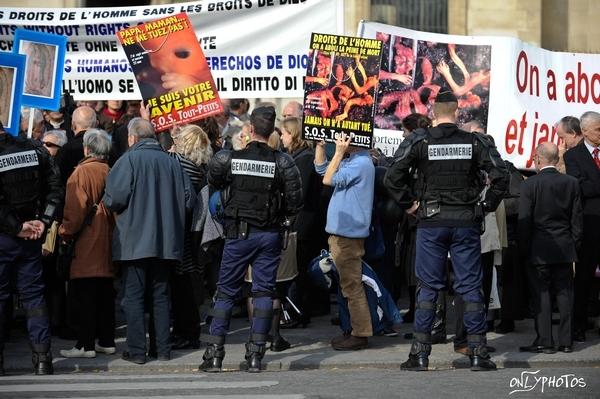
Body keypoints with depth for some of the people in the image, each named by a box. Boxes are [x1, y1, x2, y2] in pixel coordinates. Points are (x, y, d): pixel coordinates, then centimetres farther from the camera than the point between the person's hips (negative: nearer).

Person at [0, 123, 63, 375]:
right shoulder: (35, 150, 1)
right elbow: (56, 188, 0)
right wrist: (43, 221, -3)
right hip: (31, 239, 4)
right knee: (33, 294, 9)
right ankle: (42, 357, 5)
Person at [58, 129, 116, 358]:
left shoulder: (82, 172, -11)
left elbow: (75, 209, -16)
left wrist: (66, 232, -4)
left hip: (87, 244, -6)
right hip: (108, 244, 6)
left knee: (83, 294, -2)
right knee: (105, 294, 12)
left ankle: (86, 344, -3)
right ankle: (107, 341, 17)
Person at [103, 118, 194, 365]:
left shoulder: (129, 159, -8)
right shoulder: (171, 162, 5)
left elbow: (115, 197, -16)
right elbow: (188, 199, 6)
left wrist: (108, 204, 6)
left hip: (135, 241, -4)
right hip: (166, 241, 4)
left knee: (133, 296, 1)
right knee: (161, 295, 12)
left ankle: (137, 351, -1)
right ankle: (163, 349, 13)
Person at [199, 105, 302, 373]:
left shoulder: (229, 159, -8)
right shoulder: (282, 162, -8)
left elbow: (213, 182, 9)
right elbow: (295, 202, -7)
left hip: (239, 233, 0)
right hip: (269, 234, 0)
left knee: (226, 291, 7)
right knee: (263, 292, 6)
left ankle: (214, 353, 5)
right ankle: (255, 355, 3)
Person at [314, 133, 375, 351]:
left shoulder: (361, 163, -16)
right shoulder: (351, 161, 15)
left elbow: (329, 179, -18)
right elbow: (321, 168, 22)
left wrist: (339, 153, -14)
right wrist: (320, 144, 11)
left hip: (348, 234, -10)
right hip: (342, 232, 10)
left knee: (352, 285, -7)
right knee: (350, 285, 15)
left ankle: (361, 334, -3)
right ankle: (357, 330, 22)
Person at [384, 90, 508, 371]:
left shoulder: (419, 142, -4)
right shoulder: (475, 142, -1)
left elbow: (393, 177, -11)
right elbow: (501, 176, -8)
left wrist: (409, 203, 1)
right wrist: (487, 206, 3)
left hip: (431, 222, 0)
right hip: (466, 222, 1)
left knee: (428, 286, 6)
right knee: (470, 286, 5)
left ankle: (420, 353, 6)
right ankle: (478, 353, 5)